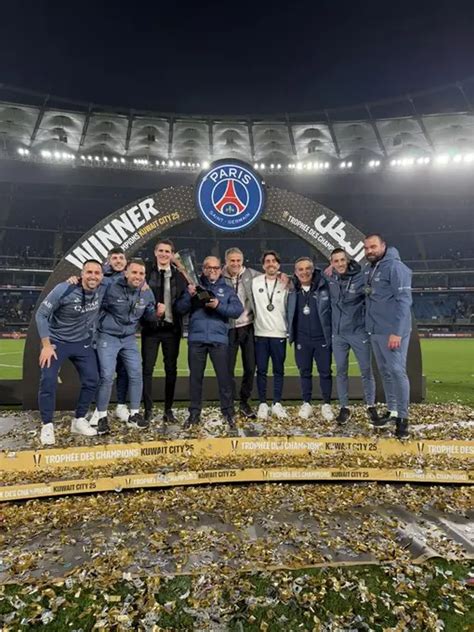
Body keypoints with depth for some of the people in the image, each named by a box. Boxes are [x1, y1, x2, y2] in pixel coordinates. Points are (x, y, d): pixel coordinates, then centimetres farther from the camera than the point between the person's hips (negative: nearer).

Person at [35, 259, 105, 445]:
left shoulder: (103, 289, -13)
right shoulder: (64, 290, -25)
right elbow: (41, 314, -16)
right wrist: (46, 345, -19)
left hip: (83, 342, 4)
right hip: (57, 341, -4)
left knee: (92, 380, 1)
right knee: (48, 381, -13)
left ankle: (79, 421, 18)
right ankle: (47, 426, 5)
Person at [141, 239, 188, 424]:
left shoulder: (179, 275, 5)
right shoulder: (147, 273, 1)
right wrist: (154, 306, -15)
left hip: (171, 327, 1)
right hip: (151, 327, -1)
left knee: (171, 369, 8)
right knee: (147, 368, 1)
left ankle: (168, 409, 19)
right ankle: (147, 409, 14)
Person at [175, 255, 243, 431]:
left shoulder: (227, 289, 11)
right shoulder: (194, 286, 12)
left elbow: (238, 309, -2)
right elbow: (180, 309, 5)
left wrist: (219, 306, -16)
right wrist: (189, 295, -12)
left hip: (219, 339, -1)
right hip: (196, 339, 1)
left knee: (224, 376, 0)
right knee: (195, 377, 7)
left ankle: (228, 413, 12)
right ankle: (194, 413, 18)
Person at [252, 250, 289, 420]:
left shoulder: (285, 283, 2)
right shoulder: (255, 282, 4)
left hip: (279, 333, 0)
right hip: (260, 333, 0)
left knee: (278, 370, 8)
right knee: (261, 370, 6)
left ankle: (277, 404, 19)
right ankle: (263, 404, 16)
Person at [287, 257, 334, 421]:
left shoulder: (324, 286, -6)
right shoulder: (292, 290, 1)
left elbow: (333, 309, -2)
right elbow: (289, 313, 9)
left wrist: (332, 333, -6)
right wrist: (291, 334, 0)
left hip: (322, 338, -2)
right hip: (302, 339, 2)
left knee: (325, 371, 8)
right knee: (305, 372, 11)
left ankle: (326, 404, 23)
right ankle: (306, 403, 25)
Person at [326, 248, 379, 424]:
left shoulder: (360, 277, -10)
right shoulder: (330, 280, 1)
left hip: (359, 332, -3)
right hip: (338, 334, 3)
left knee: (366, 370, 6)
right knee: (341, 371, 9)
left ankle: (371, 405, 23)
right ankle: (344, 407, 20)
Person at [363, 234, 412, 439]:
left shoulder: (395, 267, -12)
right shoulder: (367, 269, 13)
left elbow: (404, 301, -18)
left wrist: (397, 332, -22)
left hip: (392, 332, -8)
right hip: (374, 331, 8)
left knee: (397, 371, -5)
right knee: (385, 372, 15)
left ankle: (403, 417, 5)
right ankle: (392, 410, 28)